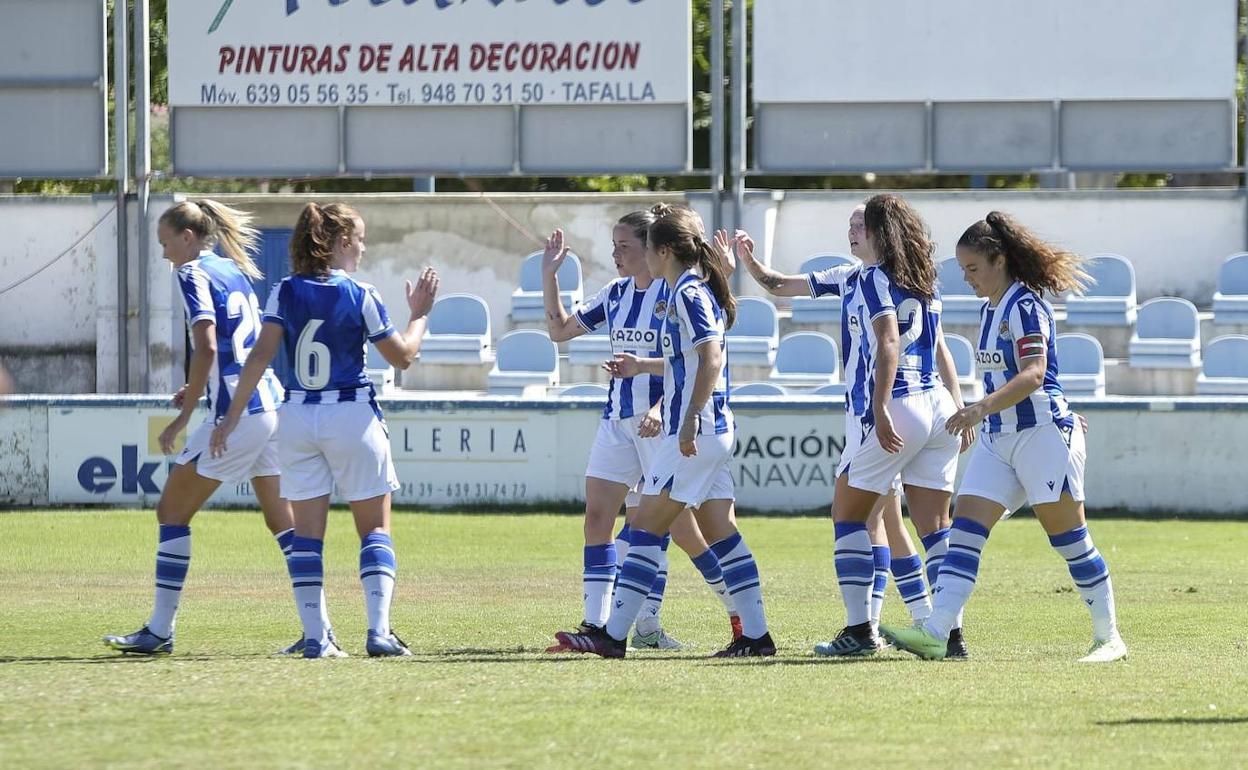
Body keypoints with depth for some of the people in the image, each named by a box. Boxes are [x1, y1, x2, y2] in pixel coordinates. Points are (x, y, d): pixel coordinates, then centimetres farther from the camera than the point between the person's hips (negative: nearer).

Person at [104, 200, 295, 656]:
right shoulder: (235, 271, 18)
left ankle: (159, 631, -1)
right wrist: (199, 390, 18)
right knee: (281, 519, 10)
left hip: (237, 413, -9)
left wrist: (183, 417, -15)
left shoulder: (194, 273, -7)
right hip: (271, 403, 9)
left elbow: (206, 347, -18)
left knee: (172, 512, 0)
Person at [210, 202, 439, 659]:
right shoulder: (360, 296, -8)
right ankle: (379, 630, -8)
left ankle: (316, 636, 2)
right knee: (375, 528, 6)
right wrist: (419, 315, 16)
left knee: (307, 532, 8)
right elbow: (402, 356, -1)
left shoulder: (285, 292, 0)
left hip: (297, 417, 3)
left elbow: (261, 355, -6)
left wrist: (232, 415, -3)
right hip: (352, 416, -3)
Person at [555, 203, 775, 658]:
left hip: (693, 433, -10)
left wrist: (691, 420, -27)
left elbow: (712, 359, -23)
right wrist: (642, 367, 35)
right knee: (721, 534, 9)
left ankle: (612, 636, -6)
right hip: (714, 432, 10)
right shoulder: (699, 289, 16)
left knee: (646, 530, -7)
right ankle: (755, 635, 7)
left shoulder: (689, 294, -13)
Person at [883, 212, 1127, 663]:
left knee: (1069, 539, -2)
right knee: (965, 533, -5)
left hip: (1043, 434, -9)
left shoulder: (1024, 306, -14)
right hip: (998, 439, 9)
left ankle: (1109, 637, 9)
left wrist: (983, 408, -38)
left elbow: (1033, 374, -27)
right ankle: (934, 634, -14)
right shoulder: (990, 310, 13)